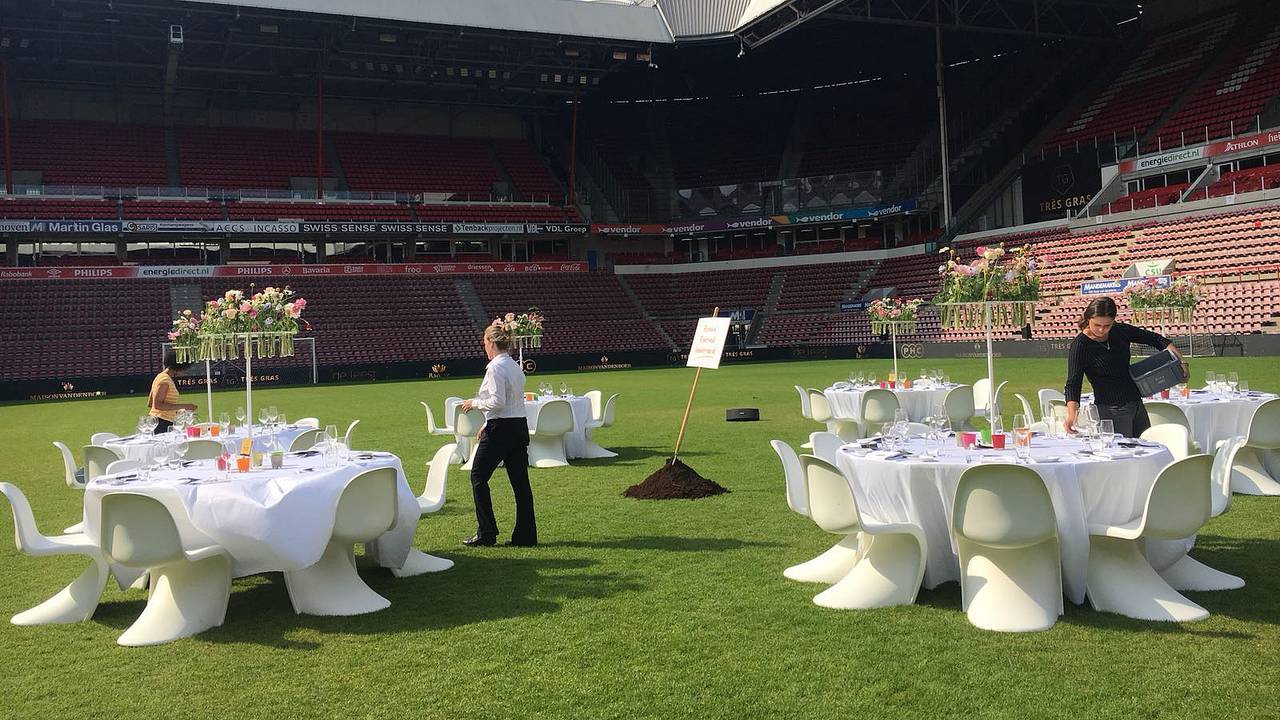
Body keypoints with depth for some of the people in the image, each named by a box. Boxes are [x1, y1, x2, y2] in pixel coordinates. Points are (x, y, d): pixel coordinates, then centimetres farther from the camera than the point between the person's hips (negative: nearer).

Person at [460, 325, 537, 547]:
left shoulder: (495, 368, -14)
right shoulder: (516, 367, 14)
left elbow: (498, 402, -21)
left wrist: (475, 403, -5)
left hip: (500, 429, -9)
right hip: (520, 426, 9)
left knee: (478, 477, 4)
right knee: (520, 481, 8)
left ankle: (486, 533, 6)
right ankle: (525, 535, 10)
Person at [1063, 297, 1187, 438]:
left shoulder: (1120, 331, 3)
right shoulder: (1080, 346, -14)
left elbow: (1152, 338, 18)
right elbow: (1073, 383, -20)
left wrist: (1177, 355, 7)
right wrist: (1072, 414, -35)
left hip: (1136, 404, 7)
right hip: (1111, 410, -6)